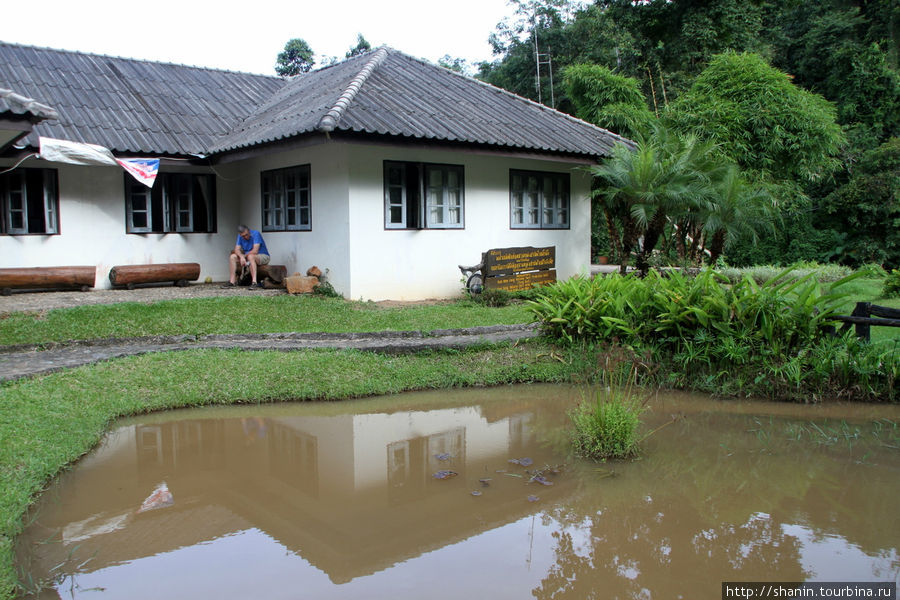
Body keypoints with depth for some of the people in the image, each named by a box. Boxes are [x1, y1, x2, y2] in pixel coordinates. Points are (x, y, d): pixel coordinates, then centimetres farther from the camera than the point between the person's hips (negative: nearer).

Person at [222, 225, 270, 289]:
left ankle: (254, 282, -46)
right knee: (232, 257, -10)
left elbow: (255, 251, -26)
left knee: (250, 256, -37)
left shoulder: (255, 234, -20)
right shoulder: (240, 236, 0)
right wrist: (241, 257, -27)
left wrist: (244, 255, -13)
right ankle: (232, 281, -15)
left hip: (263, 256, -6)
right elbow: (237, 249, -6)